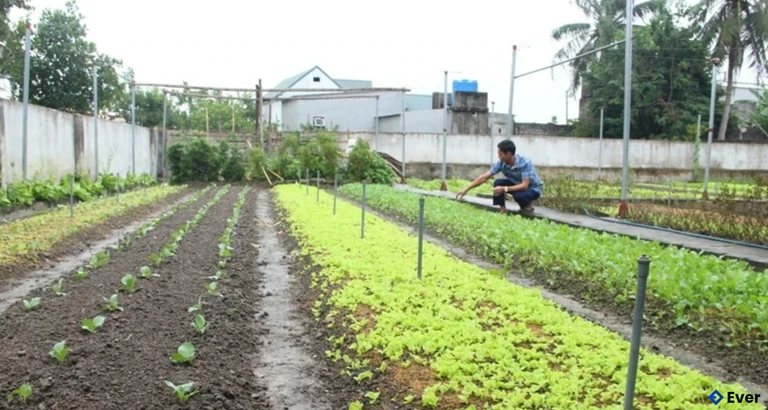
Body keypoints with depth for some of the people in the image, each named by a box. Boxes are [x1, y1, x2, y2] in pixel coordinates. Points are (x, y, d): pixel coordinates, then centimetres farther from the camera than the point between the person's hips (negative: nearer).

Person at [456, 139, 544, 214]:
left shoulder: (525, 163, -33)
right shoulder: (501, 163, -18)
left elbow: (524, 185, -36)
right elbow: (484, 177, -15)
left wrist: (504, 189, -45)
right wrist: (466, 189, -18)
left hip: (534, 188, -5)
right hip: (517, 184, 5)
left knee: (518, 195, -37)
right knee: (498, 183, -20)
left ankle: (527, 205, -3)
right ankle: (502, 209, -7)